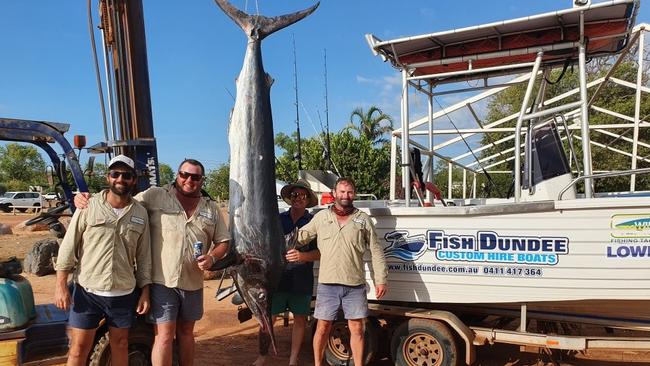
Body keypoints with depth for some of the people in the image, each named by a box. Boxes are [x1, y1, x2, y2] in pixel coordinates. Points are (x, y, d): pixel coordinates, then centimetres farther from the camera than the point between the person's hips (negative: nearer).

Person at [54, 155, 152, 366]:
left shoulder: (140, 213, 2)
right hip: (87, 291, -2)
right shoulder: (89, 207, -4)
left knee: (120, 344, 15)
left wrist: (145, 292, 3)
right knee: (79, 347, 6)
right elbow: (68, 247, -3)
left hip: (124, 294, 2)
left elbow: (144, 256, 5)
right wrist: (61, 285, -7)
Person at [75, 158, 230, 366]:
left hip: (193, 283, 4)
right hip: (162, 281, -4)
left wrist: (212, 257, -8)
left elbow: (223, 241, 11)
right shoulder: (155, 196, -4)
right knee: (164, 335, -2)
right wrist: (87, 199, -15)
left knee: (186, 332, 19)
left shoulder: (211, 208, 7)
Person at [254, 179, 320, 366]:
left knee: (300, 319, 7)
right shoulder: (278, 219, 6)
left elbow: (320, 252, -6)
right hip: (277, 278, 1)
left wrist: (302, 256, -23)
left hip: (302, 281, -1)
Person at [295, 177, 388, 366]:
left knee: (357, 329, 7)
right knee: (323, 327, 8)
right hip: (327, 283, 0)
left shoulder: (363, 219, 5)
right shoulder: (321, 216, 6)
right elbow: (300, 237, 10)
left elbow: (376, 251, 5)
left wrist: (380, 280, 0)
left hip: (355, 285, 0)